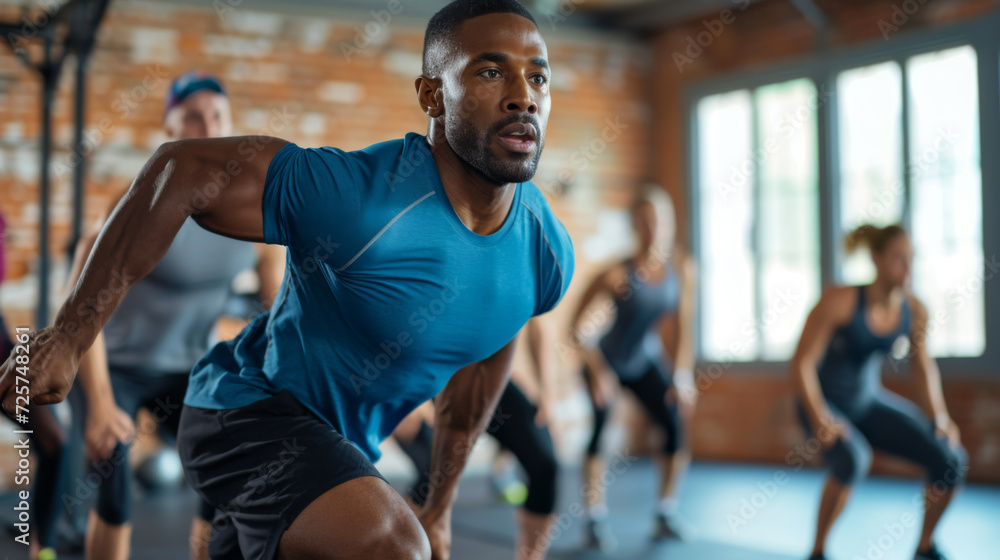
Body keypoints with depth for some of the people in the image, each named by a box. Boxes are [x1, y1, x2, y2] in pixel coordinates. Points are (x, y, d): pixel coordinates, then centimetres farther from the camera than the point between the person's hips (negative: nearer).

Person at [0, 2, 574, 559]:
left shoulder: (548, 253, -8)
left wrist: (442, 503, 18)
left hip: (343, 450, 8)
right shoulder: (359, 197, -30)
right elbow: (181, 169, -26)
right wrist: (68, 336, -26)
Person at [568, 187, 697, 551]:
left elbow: (684, 325, -7)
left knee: (677, 423, -11)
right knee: (601, 429, -17)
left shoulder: (682, 268, -14)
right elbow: (577, 328, -22)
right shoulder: (618, 275, -27)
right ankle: (596, 521, -7)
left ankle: (666, 514, 2)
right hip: (608, 361, -4)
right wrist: (598, 372, -25)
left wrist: (683, 377, -10)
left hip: (646, 360, 4)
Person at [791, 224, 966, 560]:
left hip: (869, 401, 5)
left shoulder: (914, 310, -9)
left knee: (952, 460, -11)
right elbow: (801, 363, -23)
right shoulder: (839, 300, -25)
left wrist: (939, 418, -4)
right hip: (825, 403, -5)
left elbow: (923, 367, 7)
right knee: (853, 459, -38)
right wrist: (820, 420, -31)